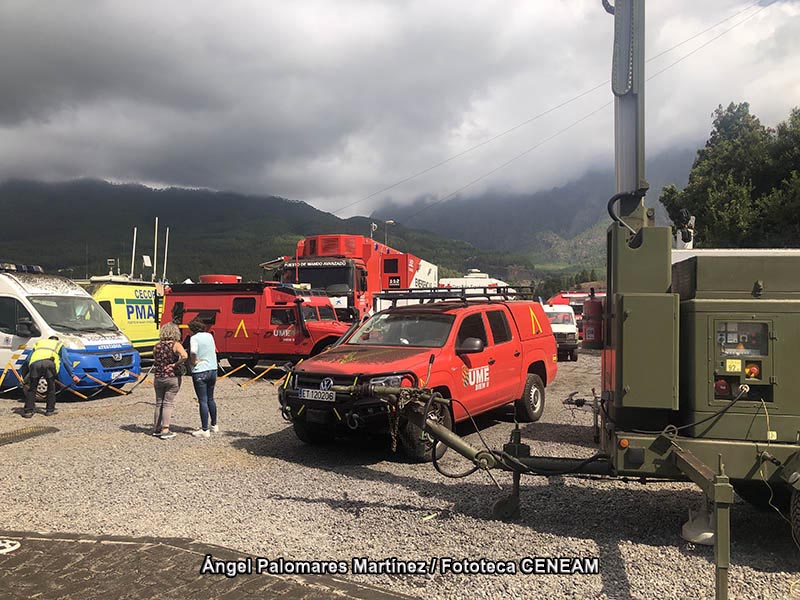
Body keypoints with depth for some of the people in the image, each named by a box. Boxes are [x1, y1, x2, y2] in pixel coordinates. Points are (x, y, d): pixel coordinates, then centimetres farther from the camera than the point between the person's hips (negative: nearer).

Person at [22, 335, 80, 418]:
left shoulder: (38, 343, 42)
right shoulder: (59, 345, 35)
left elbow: (28, 360, 34)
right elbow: (66, 360, 24)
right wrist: (73, 375, 21)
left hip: (35, 363, 2)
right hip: (49, 363, -2)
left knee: (32, 388, 12)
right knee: (51, 387, 14)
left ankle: (28, 411, 10)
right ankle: (50, 410, 17)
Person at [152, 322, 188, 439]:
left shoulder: (157, 346, 5)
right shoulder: (176, 345, -10)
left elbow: (155, 362, 9)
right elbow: (185, 356, -26)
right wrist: (176, 364, -13)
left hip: (158, 377, 4)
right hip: (172, 377, -4)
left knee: (159, 403, 16)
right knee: (168, 403, 1)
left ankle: (156, 428, 24)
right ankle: (165, 430, 0)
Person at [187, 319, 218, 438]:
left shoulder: (195, 338, -11)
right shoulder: (210, 336, 9)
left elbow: (193, 353, -26)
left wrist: (194, 362, -10)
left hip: (200, 372, -7)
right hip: (213, 370, 7)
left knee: (203, 401, -2)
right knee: (210, 399, 20)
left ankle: (205, 430, 1)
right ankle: (214, 425, 31)